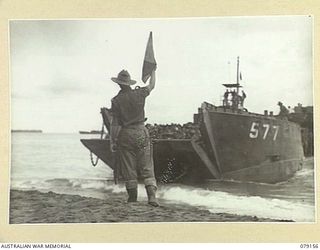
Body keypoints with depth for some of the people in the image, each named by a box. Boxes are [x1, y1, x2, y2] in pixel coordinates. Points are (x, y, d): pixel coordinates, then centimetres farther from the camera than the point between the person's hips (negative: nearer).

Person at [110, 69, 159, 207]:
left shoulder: (116, 100, -7)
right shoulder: (139, 94, -1)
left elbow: (115, 123, -8)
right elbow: (151, 86, 20)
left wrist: (112, 141, -2)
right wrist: (153, 71, 35)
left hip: (125, 134, -2)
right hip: (141, 133, 2)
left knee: (128, 168, 8)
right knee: (146, 166, 2)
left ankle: (132, 197, 15)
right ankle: (152, 195, -12)